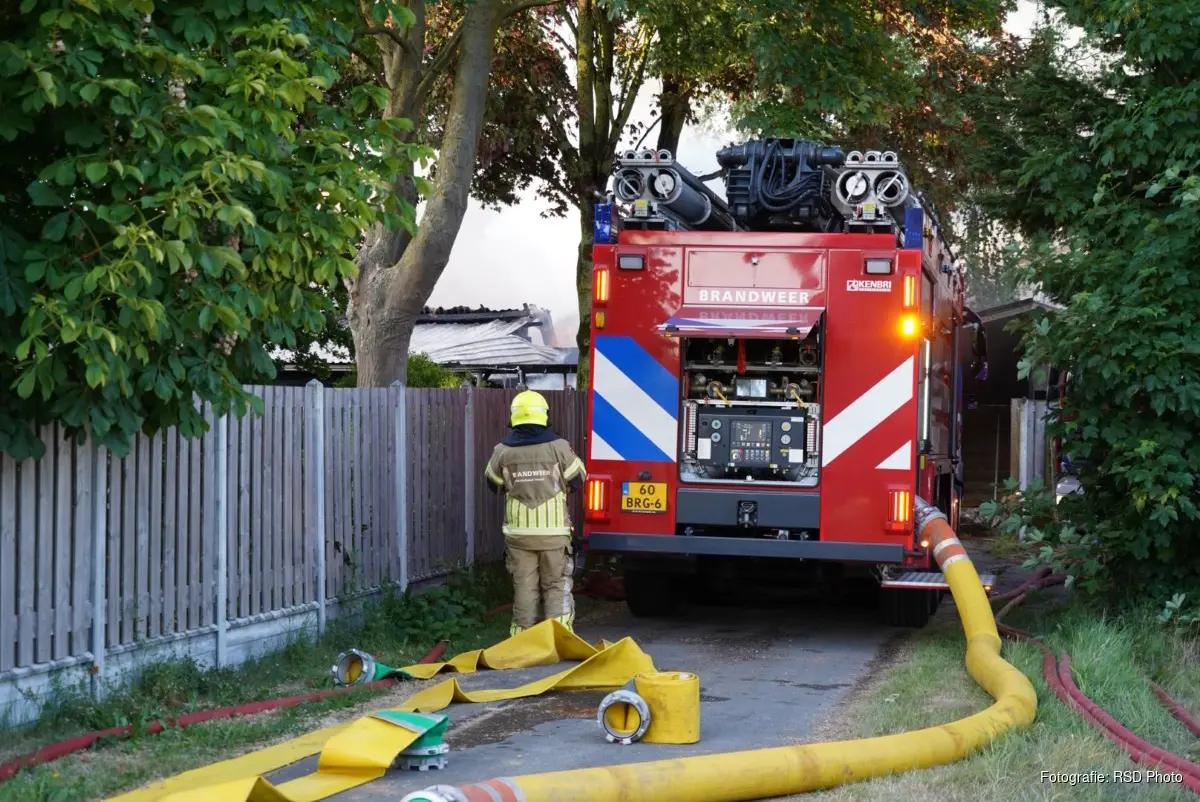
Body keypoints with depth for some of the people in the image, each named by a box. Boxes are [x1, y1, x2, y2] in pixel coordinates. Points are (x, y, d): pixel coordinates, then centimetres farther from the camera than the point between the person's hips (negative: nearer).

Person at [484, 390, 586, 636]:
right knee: (557, 586, 6)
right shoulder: (558, 447, -8)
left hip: (518, 532, 1)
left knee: (524, 586, 9)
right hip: (554, 532, -1)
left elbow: (493, 484, 11)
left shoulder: (503, 451, -3)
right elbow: (577, 479, 3)